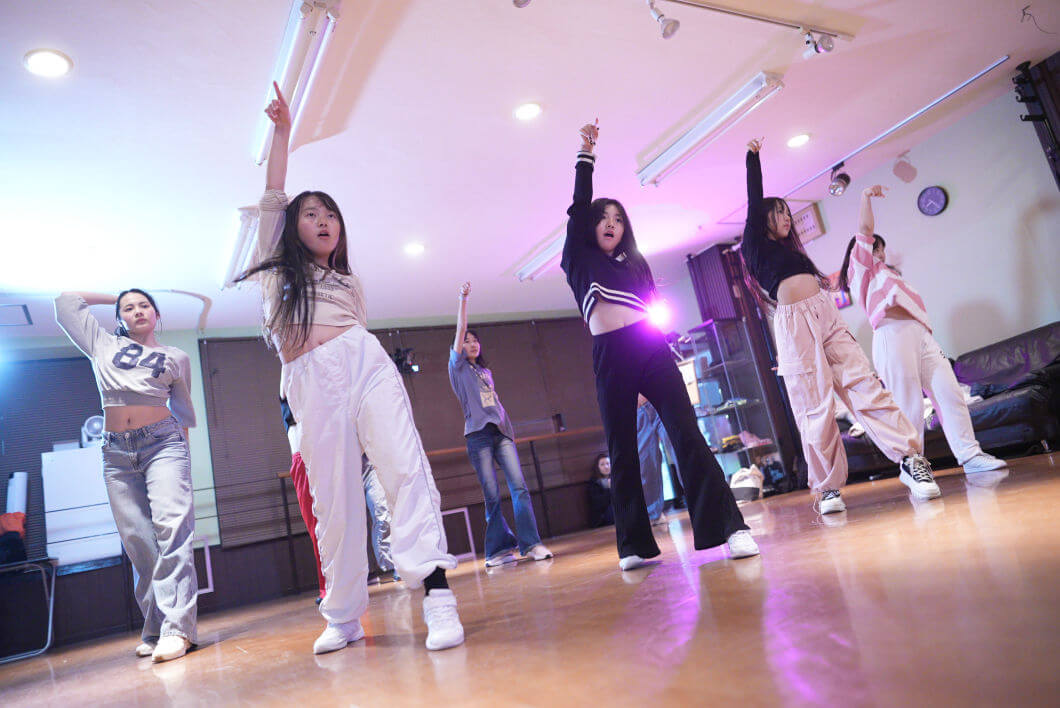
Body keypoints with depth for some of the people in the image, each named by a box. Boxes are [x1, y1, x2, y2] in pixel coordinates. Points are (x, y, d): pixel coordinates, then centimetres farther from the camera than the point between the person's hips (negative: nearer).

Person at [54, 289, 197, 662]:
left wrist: (183, 449, 19)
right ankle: (153, 631, 4)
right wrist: (114, 297, 29)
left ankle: (176, 628, -24)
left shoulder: (177, 358, 15)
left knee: (172, 527, -18)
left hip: (163, 443, -2)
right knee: (137, 541, -2)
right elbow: (66, 302, 25)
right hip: (117, 453, 2)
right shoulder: (104, 346, 18)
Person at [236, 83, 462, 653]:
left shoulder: (349, 282, 29)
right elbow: (271, 199, 15)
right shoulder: (276, 268, 22)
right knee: (334, 499, -3)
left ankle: (436, 591, -24)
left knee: (405, 467, -18)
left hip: (363, 363, 2)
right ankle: (344, 617, 9)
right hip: (310, 384, -1)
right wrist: (282, 131, 11)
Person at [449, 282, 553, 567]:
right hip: (478, 434, -4)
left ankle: (531, 544, -12)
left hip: (501, 432, 5)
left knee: (519, 486, -10)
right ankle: (500, 549, 0)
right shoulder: (458, 367, 10)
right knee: (491, 495, -7)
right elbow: (460, 330, 1)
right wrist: (463, 299, -3)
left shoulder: (485, 371, 26)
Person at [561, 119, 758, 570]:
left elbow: (652, 305, 19)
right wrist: (586, 154, 10)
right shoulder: (579, 259, 14)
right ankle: (634, 545, 10)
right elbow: (579, 206, 7)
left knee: (687, 435, -10)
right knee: (621, 451, 2)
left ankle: (730, 528, -13)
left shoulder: (634, 264, 22)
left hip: (651, 350, 2)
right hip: (609, 357, -1)